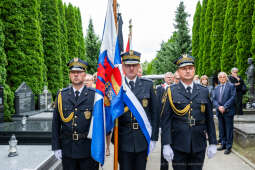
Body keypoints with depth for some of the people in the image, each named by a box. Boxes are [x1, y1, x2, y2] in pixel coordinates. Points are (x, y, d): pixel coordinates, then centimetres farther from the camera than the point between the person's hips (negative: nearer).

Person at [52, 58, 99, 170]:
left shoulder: (94, 95, -3)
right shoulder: (61, 95, 4)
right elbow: (56, 123, 5)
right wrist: (56, 147, 1)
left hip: (89, 150, -2)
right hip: (68, 150, 2)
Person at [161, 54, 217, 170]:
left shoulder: (204, 91, 6)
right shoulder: (171, 91, -2)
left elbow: (209, 119, 8)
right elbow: (165, 120, -5)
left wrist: (212, 143, 6)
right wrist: (166, 145, -10)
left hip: (199, 146, 2)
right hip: (178, 147, -2)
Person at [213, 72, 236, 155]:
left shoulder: (231, 86, -1)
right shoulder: (216, 88, 14)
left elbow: (232, 98, -10)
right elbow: (214, 99, 8)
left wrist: (224, 107, -16)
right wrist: (218, 107, -10)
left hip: (228, 111, -5)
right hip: (219, 112, 5)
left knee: (229, 130, 0)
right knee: (221, 129, 12)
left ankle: (228, 147, 8)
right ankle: (223, 144, 24)